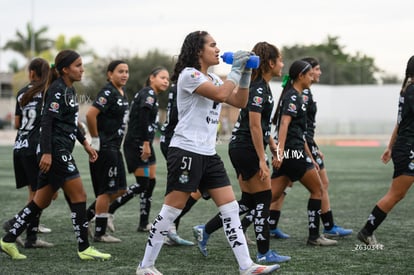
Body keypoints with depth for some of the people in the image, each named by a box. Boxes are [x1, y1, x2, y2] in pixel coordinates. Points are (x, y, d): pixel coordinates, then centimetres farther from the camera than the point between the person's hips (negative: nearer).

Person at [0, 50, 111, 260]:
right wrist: (46, 153, -25)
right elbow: (47, 121, -19)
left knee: (42, 201, 11)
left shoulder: (69, 90, 17)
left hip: (62, 151, 10)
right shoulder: (57, 90, -13)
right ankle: (84, 249, 0)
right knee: (79, 195, -6)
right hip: (56, 151, -10)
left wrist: (85, 143, 27)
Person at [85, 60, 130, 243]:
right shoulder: (108, 93, -16)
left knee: (120, 189, 12)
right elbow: (91, 114, -27)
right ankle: (100, 233, 6)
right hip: (104, 148, -10)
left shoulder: (122, 93, 13)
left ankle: (87, 216, 22)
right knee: (107, 191, -3)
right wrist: (95, 138, -19)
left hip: (114, 148, 10)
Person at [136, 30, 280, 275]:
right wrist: (236, 69, -12)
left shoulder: (212, 78, 17)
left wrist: (245, 74, 5)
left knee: (231, 208, 2)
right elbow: (221, 94, -22)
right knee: (172, 210, -4)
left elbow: (239, 101, 15)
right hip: (186, 151, -9)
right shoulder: (189, 74, -10)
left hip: (208, 154, 9)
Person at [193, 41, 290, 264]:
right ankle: (264, 253, 5)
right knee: (263, 199, -2)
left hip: (241, 149, 10)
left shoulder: (261, 87, 14)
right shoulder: (258, 89, -16)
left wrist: (274, 146, 23)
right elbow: (254, 125, -21)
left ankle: (205, 231, 16)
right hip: (247, 149, -10)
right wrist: (262, 160, -22)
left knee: (249, 201, 12)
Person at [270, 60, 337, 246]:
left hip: (286, 153, 9)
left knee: (273, 195, 4)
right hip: (293, 152, -9)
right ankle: (314, 236, 6)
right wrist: (280, 152, -31)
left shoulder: (291, 95, 19)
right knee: (317, 190, 2)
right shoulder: (294, 97, -11)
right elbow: (284, 124, -22)